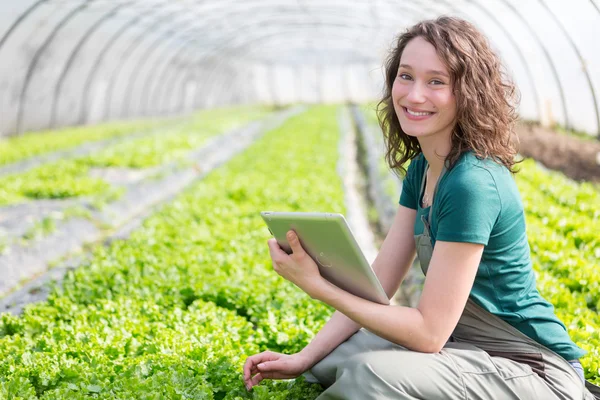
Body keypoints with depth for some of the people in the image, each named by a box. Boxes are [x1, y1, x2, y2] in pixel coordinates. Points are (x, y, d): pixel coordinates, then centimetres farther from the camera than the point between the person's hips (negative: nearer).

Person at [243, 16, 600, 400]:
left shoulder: (472, 183, -25)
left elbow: (429, 332, -24)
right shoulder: (421, 168, 3)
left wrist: (318, 285, -25)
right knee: (328, 361, 4)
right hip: (462, 340, 8)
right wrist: (303, 359, -5)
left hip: (534, 369, -8)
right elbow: (378, 284, 2)